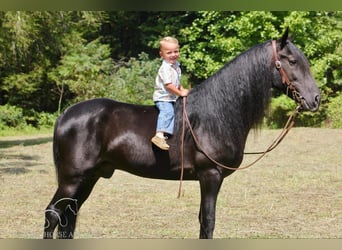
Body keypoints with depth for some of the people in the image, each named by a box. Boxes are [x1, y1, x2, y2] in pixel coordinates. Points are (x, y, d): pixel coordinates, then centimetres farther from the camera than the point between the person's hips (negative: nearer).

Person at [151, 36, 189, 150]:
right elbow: (168, 85, -23)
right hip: (163, 98, -11)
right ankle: (159, 135, -43)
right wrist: (180, 93, -14)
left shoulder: (176, 65, 12)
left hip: (172, 98, 11)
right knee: (167, 111, -30)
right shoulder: (165, 68, -18)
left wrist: (182, 89, 10)